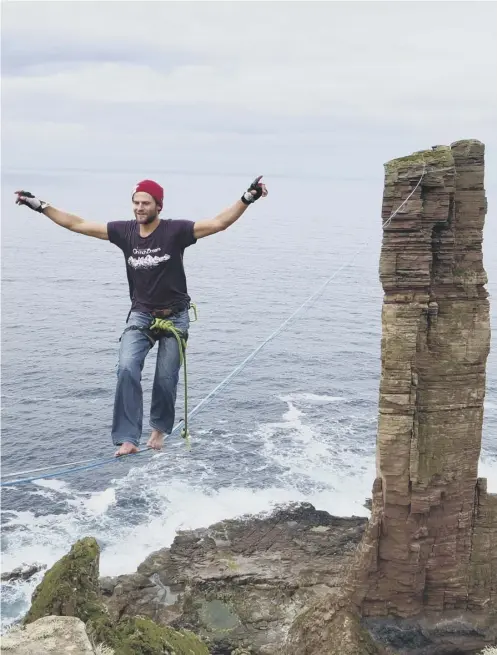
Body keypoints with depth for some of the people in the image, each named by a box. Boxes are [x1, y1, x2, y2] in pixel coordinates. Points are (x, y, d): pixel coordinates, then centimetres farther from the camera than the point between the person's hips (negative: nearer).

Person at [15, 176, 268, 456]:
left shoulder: (176, 230, -14)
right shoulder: (124, 231, -5)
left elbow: (219, 223, -22)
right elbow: (77, 224, 2)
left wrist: (247, 198, -34)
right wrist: (40, 206, 2)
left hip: (175, 316, -2)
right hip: (141, 315, 2)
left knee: (166, 378, 3)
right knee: (127, 369, -18)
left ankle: (160, 428, 31)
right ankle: (128, 438, -14)